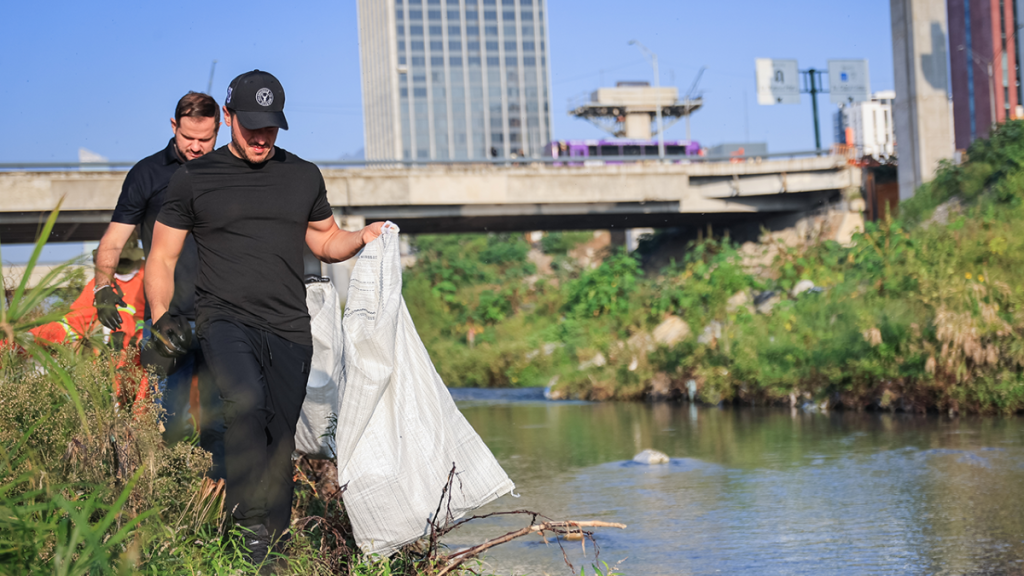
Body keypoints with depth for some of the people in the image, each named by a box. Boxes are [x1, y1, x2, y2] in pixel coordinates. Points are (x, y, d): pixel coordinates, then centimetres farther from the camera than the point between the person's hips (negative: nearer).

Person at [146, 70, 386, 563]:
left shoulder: (304, 177, 16)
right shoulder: (193, 180, 7)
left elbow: (326, 243, 26)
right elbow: (162, 256, 9)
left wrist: (364, 237, 5)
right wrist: (161, 315, -6)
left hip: (290, 329, 3)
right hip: (225, 319, -3)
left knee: (278, 440, 2)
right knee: (246, 402, -29)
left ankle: (272, 545, 13)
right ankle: (250, 523, -25)